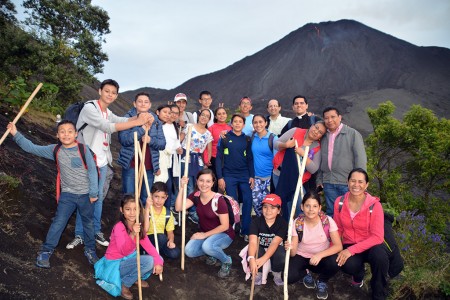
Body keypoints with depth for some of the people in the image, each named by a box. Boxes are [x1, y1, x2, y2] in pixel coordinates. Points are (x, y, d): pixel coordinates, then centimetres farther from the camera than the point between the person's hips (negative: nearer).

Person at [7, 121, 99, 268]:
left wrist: (93, 193, -11)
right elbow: (32, 148, 0)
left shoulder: (84, 149, -13)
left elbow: (92, 170, -11)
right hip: (67, 194, 1)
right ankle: (46, 251, 18)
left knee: (88, 223, 13)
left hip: (85, 194, -1)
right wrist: (16, 134, -8)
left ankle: (90, 250, 31)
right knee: (58, 222, 1)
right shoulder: (55, 150, -3)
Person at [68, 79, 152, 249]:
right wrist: (138, 122, -29)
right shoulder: (89, 108, -14)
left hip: (102, 162, 7)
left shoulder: (108, 113, 13)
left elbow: (123, 120, -4)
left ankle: (96, 231, 26)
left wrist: (140, 117, -25)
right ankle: (79, 235, 16)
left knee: (98, 197, 14)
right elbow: (108, 127, -25)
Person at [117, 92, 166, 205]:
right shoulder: (128, 118, 0)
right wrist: (143, 127, -19)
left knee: (146, 199, 9)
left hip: (149, 166, 3)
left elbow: (162, 143, 3)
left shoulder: (156, 121, 9)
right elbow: (123, 139, -14)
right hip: (131, 165, -2)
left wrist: (151, 140, -17)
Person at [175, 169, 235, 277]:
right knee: (189, 251, -19)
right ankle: (212, 253, 10)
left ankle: (227, 261, -5)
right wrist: (182, 188, -26)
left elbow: (225, 226, -20)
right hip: (204, 234, 6)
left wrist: (205, 235, -20)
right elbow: (178, 208, -20)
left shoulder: (219, 200, -23)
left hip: (224, 234, -5)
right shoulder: (195, 196, -7)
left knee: (207, 246, -35)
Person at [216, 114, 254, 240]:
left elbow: (250, 159, 9)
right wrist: (220, 177, -7)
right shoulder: (225, 138, 1)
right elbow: (219, 158, -1)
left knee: (248, 202, -4)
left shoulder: (247, 139, 8)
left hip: (245, 175, 2)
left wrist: (252, 176, 1)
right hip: (229, 176, -2)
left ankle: (245, 230, 9)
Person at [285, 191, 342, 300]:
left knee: (335, 263, -33)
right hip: (302, 257, 0)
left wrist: (320, 255, -37)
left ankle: (322, 281, 2)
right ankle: (306, 272, 10)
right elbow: (293, 253, -15)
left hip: (322, 257, 0)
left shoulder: (328, 221, -18)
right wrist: (291, 248, -40)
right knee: (288, 276, -27)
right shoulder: (297, 223, -17)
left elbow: (338, 246, -22)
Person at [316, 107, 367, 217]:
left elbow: (360, 158, -6)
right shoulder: (324, 136, 13)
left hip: (347, 183, -4)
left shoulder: (353, 134, -2)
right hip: (328, 183, 4)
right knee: (331, 213, 11)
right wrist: (319, 179, 14)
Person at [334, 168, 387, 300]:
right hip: (349, 246, 2)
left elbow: (377, 237, -20)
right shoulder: (340, 202, -8)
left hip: (370, 246, -2)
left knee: (380, 256, -37)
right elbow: (338, 229, 4)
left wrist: (351, 250, -27)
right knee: (349, 265, -31)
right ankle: (358, 276, 12)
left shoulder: (374, 205, -18)